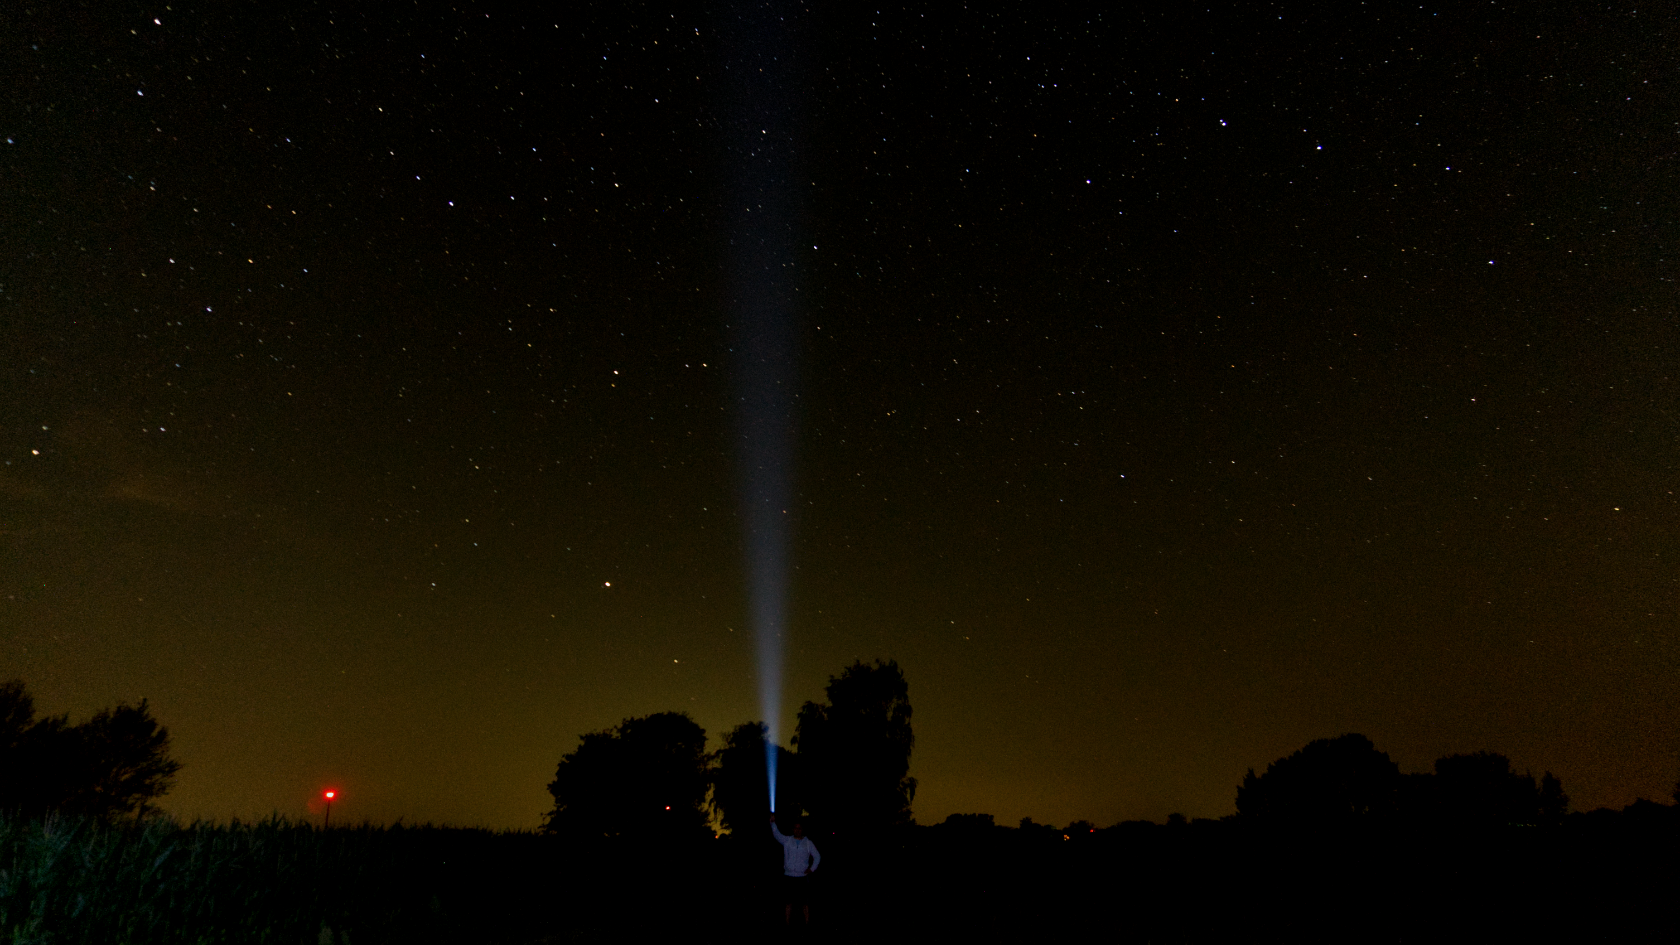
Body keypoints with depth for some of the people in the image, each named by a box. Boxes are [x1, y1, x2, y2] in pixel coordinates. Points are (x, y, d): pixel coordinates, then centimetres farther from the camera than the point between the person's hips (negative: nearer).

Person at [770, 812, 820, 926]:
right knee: (788, 902, 7)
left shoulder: (808, 843, 3)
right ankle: (787, 924, 16)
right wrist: (773, 822, -30)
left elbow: (817, 857, 7)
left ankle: (807, 924, 10)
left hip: (803, 877, -1)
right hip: (788, 876, 1)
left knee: (805, 902, 1)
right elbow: (777, 834, -14)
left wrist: (812, 869, -6)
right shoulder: (787, 840, 3)